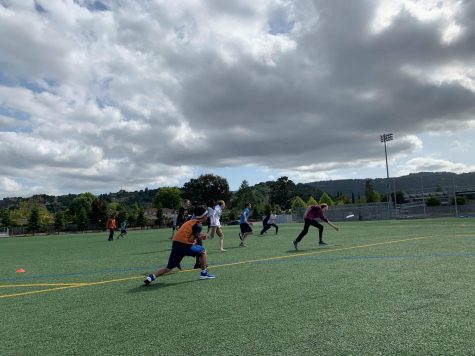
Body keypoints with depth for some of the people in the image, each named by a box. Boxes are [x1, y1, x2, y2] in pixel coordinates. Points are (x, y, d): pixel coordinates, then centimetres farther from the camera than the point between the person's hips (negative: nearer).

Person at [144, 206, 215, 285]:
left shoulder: (190, 221, 21)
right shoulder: (198, 225, -5)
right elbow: (191, 239, -12)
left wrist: (199, 237, 16)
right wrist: (198, 238, 7)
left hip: (175, 244, 7)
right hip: (185, 245, -7)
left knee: (169, 268, 14)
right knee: (203, 251, 15)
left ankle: (151, 277, -3)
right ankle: (204, 273, 18)